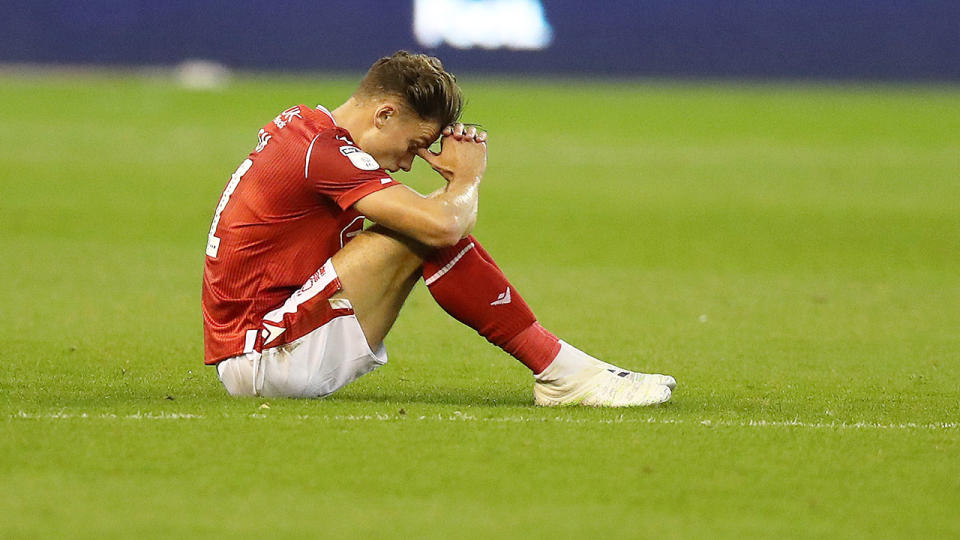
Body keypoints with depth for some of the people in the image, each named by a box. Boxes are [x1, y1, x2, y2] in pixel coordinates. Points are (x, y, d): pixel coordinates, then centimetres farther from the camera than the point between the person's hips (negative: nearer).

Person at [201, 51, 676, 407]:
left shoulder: (301, 124, 13)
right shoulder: (326, 151, -17)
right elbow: (443, 224, -26)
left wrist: (455, 179, 1)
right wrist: (468, 176, -5)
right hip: (267, 361, -10)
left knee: (417, 226, 13)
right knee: (429, 234, -18)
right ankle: (565, 373, -12)